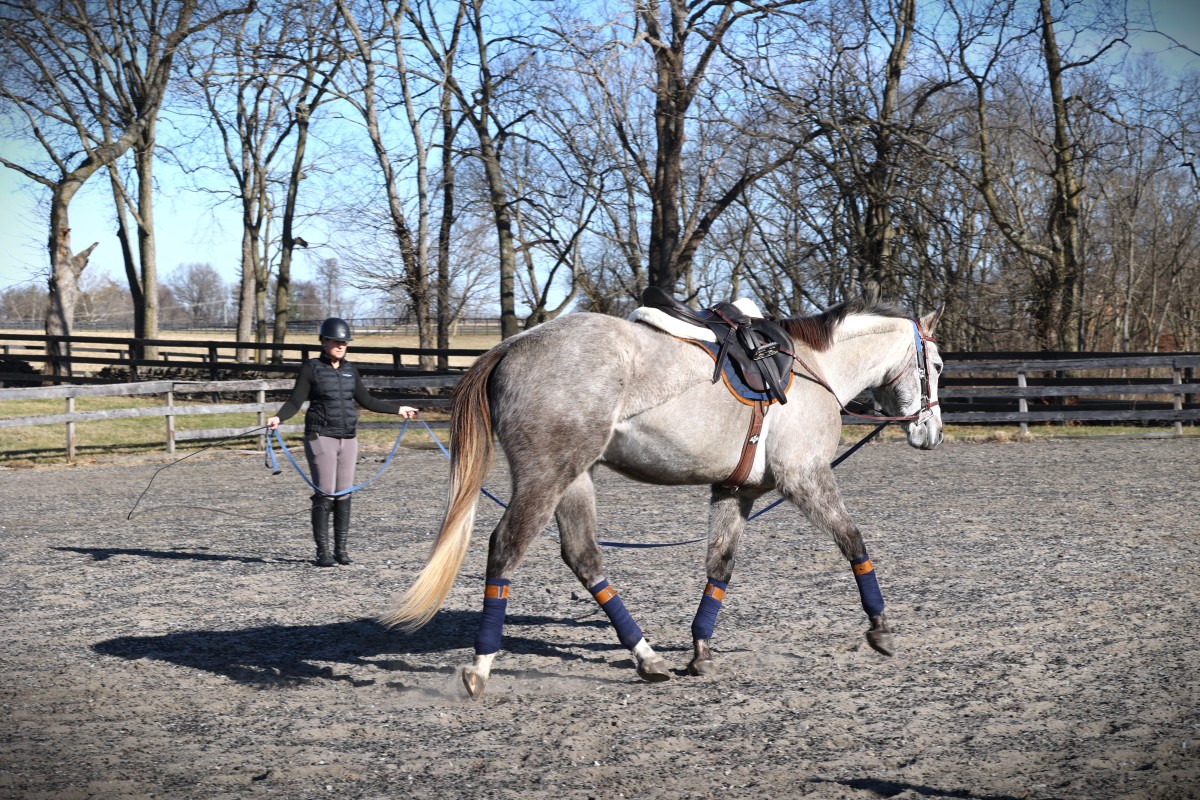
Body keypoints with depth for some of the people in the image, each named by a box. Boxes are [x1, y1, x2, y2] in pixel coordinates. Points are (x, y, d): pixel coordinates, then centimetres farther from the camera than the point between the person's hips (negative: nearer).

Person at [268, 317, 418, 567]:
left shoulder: (350, 370, 11)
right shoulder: (311, 369, -4)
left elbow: (366, 400, 20)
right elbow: (295, 402, -8)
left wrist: (398, 409, 23)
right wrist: (279, 417, -27)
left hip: (348, 439, 5)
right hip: (321, 437, -5)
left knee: (344, 495, 5)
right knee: (324, 495, -6)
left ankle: (341, 549, 12)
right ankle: (323, 551, 0)